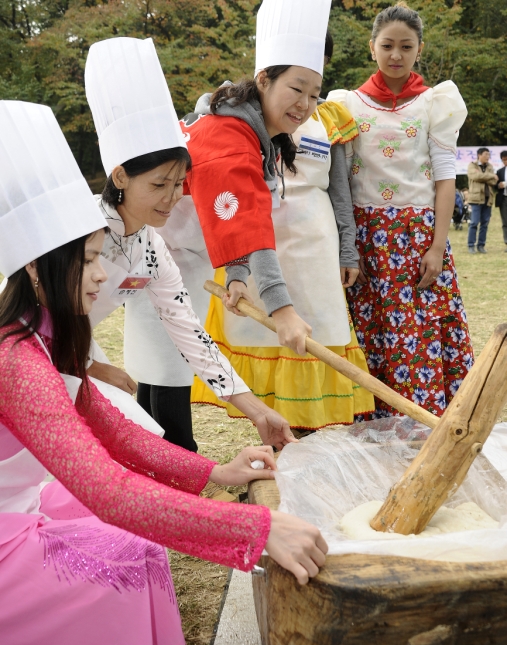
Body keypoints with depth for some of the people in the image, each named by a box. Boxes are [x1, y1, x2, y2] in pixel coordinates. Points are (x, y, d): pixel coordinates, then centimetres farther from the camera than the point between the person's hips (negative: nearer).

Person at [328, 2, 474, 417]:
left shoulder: (435, 103, 6)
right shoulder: (350, 104, 8)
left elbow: (445, 177, 1)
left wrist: (438, 246, -9)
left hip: (419, 232, -1)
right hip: (366, 233, 1)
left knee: (422, 334, -4)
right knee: (367, 335, 0)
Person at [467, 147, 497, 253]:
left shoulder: (490, 167, 15)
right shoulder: (472, 165, 3)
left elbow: (494, 181, 2)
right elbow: (476, 176, -17)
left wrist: (483, 178, -11)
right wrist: (491, 176, -8)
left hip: (488, 198, 5)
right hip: (476, 197, -5)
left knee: (485, 223, 5)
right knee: (474, 222, -7)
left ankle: (481, 245, 12)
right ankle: (471, 245, -1)